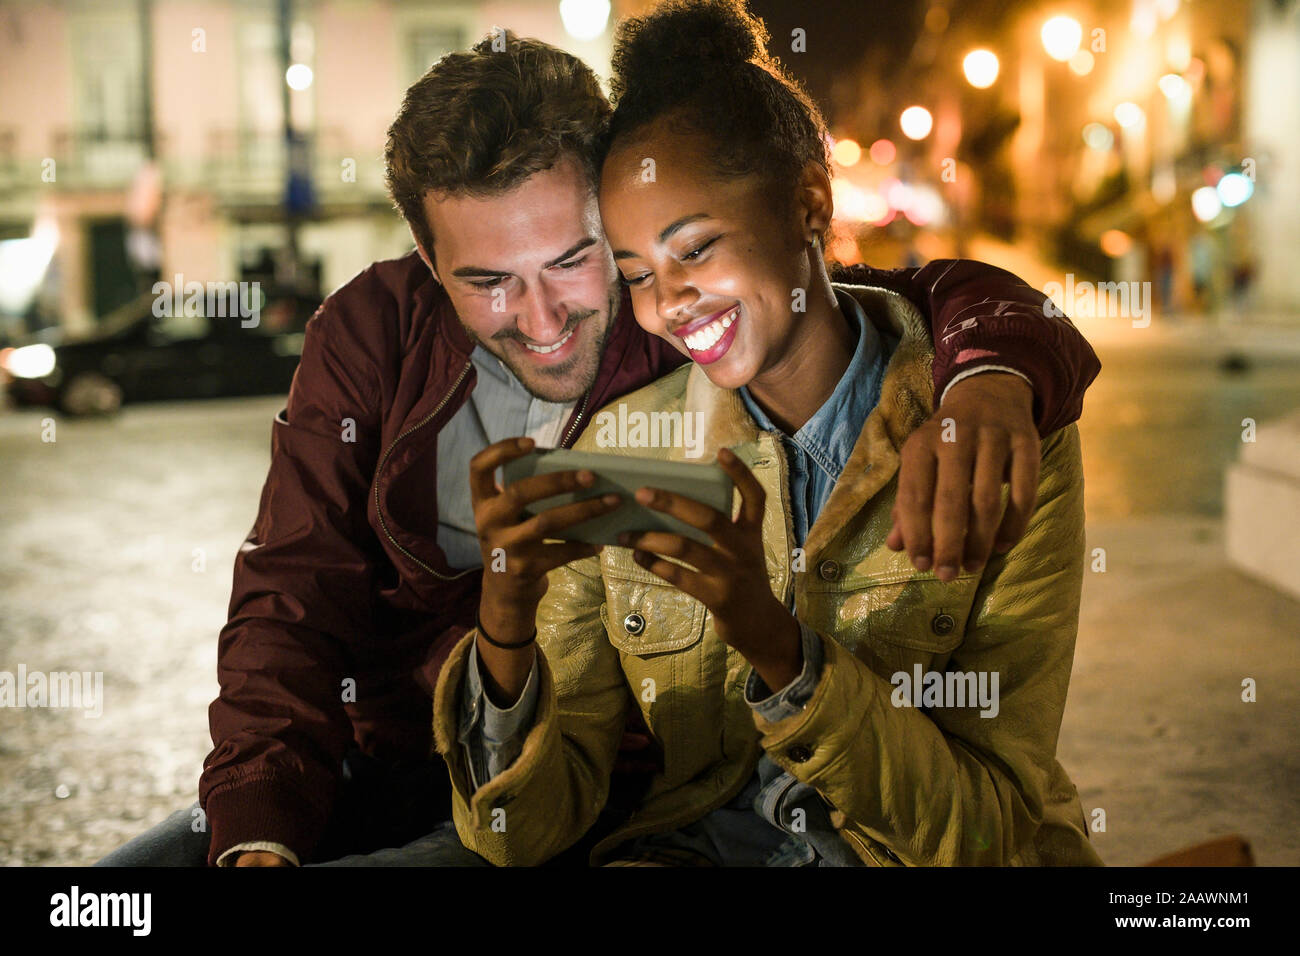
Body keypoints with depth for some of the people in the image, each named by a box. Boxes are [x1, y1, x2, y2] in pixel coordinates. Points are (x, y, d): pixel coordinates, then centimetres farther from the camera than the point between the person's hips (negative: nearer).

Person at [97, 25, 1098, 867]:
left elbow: (954, 296, -12)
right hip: (363, 777, 3)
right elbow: (294, 599, -3)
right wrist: (256, 837, -19)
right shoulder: (370, 332, -1)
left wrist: (989, 376, -39)